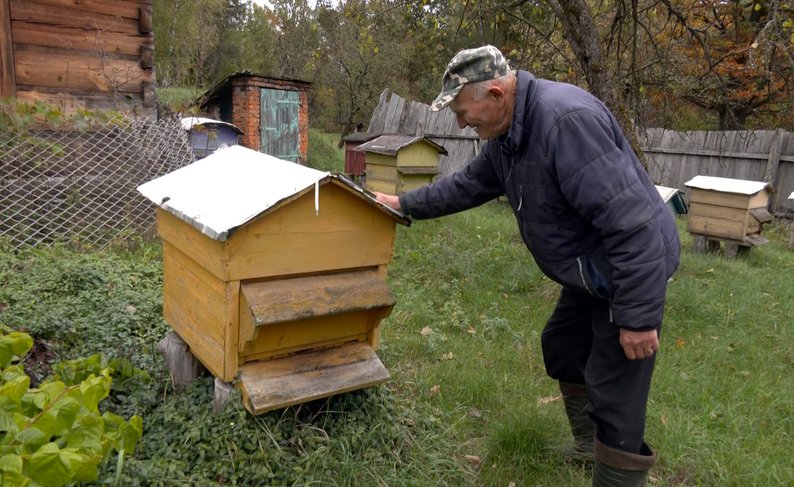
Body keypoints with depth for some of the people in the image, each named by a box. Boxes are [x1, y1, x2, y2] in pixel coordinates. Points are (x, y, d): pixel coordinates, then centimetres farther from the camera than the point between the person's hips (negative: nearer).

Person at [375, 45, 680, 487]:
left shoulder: (567, 120, -30)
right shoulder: (507, 134, 2)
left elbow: (631, 224, -32)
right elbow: (466, 185, 18)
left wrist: (637, 316, -29)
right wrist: (404, 204, 19)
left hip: (632, 271, -10)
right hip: (591, 270, 10)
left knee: (615, 398, -2)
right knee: (562, 350, 24)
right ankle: (590, 448, 45)